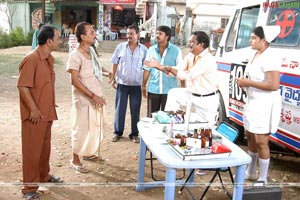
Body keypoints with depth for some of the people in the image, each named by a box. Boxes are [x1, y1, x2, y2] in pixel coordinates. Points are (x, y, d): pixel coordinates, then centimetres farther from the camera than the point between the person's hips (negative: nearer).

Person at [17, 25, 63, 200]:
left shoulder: (49, 58, 8)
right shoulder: (32, 59, -20)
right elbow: (23, 86, -22)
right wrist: (33, 109, -21)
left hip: (47, 112, 9)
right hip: (35, 115, -9)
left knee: (45, 147, 21)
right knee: (32, 150, 2)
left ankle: (44, 176, 39)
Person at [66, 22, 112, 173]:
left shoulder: (91, 50, 4)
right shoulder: (75, 55, -20)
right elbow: (75, 81, -24)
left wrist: (106, 71, 21)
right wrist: (93, 96, -25)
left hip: (96, 97, 8)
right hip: (83, 99, -8)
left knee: (95, 126, 19)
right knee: (81, 128, 2)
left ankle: (89, 153, 37)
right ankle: (75, 160, 18)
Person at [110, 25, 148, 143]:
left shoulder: (143, 49, 0)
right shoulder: (120, 47, 1)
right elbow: (115, 64, 6)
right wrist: (113, 79, 2)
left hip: (137, 85, 0)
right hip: (122, 83, 0)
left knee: (135, 110, 7)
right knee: (120, 108, 7)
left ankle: (134, 134, 20)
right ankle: (117, 132, 22)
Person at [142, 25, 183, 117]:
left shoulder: (176, 51, -3)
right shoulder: (151, 50, 5)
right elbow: (147, 69, 9)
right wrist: (143, 85, 9)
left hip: (169, 90, -2)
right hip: (153, 89, 3)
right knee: (151, 116, 10)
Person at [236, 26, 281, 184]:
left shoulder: (269, 59, -19)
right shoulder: (256, 56, 10)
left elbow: (274, 85, -26)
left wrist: (249, 82, -21)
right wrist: (244, 82, 5)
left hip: (264, 105, -10)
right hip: (252, 102, 10)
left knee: (261, 141, -3)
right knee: (250, 136, 18)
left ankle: (263, 179, 10)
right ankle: (250, 172, 34)